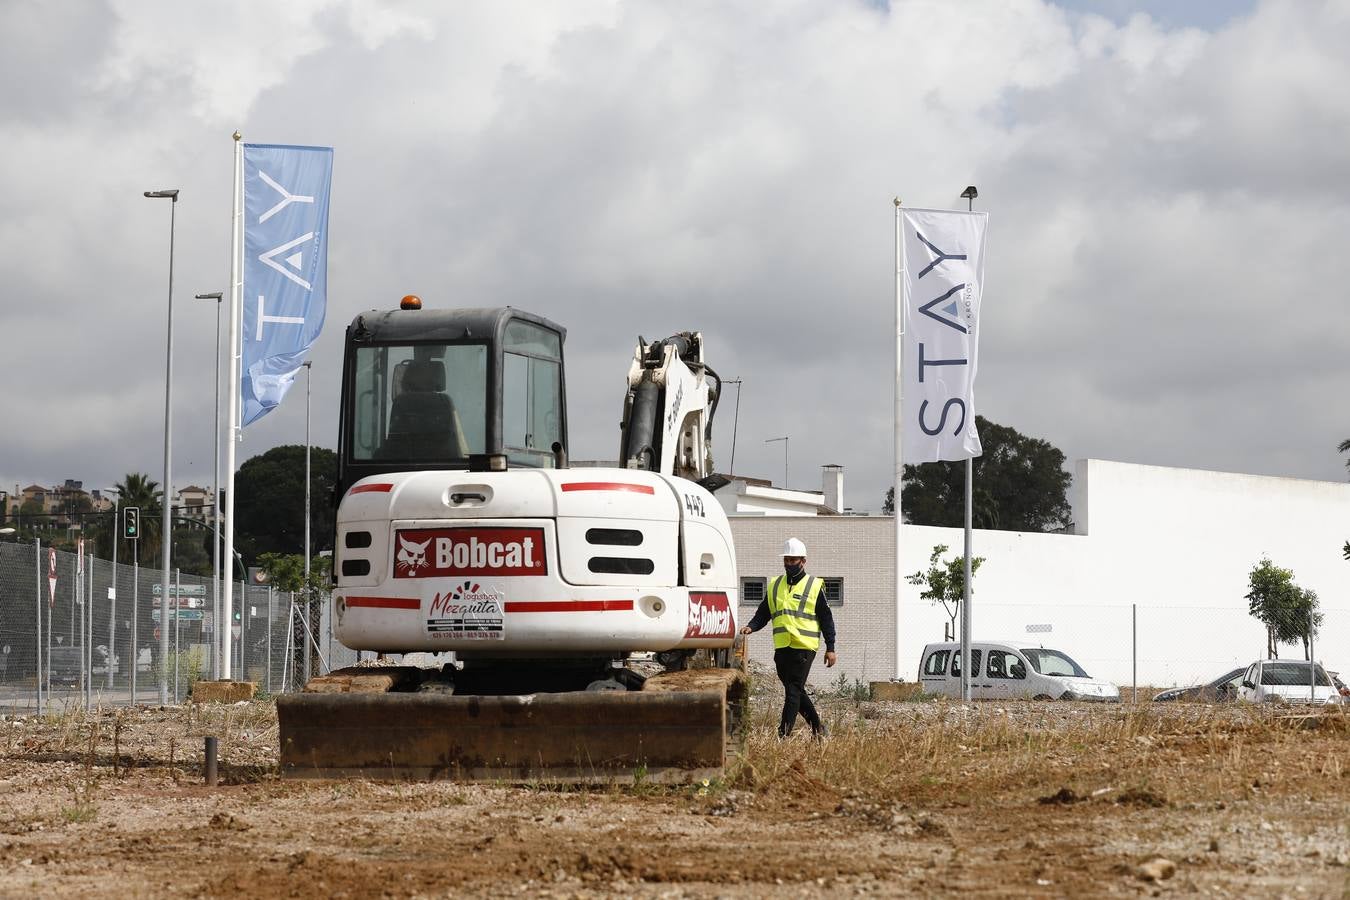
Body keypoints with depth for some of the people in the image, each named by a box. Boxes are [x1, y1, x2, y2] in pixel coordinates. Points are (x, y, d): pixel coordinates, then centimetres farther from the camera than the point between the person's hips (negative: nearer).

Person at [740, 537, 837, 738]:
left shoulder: (814, 586, 1)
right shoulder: (774, 586, 14)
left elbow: (826, 619, 2)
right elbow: (763, 613, 16)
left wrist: (830, 648, -2)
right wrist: (751, 627, -4)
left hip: (804, 647, -5)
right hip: (782, 647, 6)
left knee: (793, 691, -10)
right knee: (796, 691, 12)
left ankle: (784, 734, -13)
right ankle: (817, 727, 26)